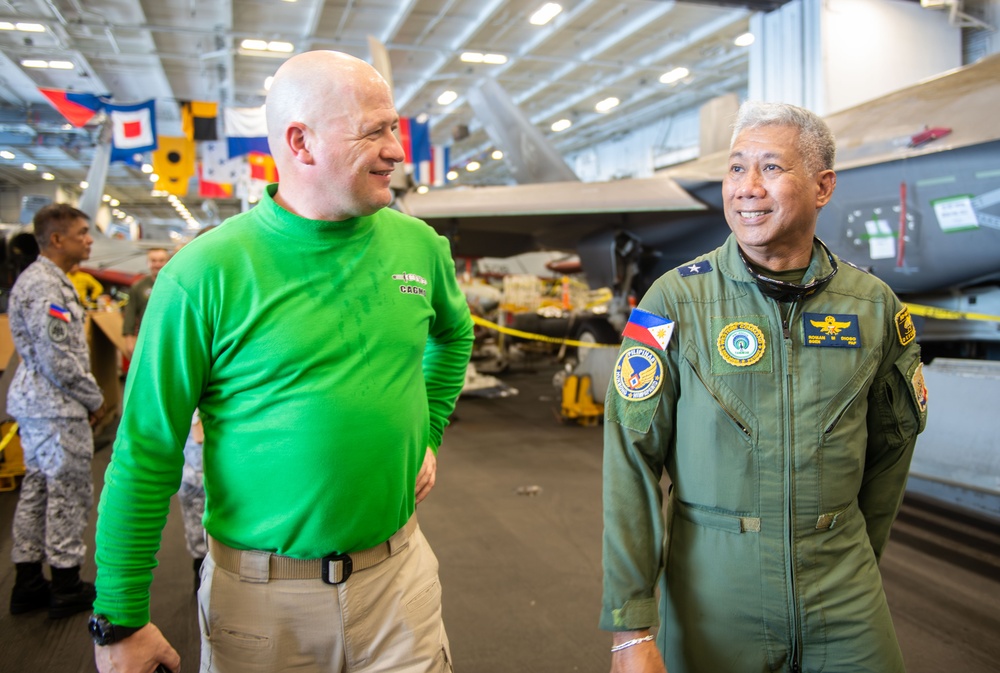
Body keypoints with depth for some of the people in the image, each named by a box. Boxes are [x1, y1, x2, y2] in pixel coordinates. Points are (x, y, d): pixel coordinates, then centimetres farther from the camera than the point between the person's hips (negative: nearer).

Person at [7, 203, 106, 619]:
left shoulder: (46, 280, 14)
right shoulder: (44, 287, -19)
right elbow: (59, 359, -23)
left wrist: (87, 396, 14)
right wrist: (94, 399, -10)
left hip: (36, 402, 11)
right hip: (56, 407, -10)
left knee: (37, 488, 15)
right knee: (69, 493, 0)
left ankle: (28, 584, 26)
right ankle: (66, 589, 12)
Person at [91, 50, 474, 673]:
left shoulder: (420, 246, -1)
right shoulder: (206, 273, -14)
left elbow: (454, 334, 21)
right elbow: (145, 457, -10)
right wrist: (120, 622, -6)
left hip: (398, 572, 3)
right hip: (262, 597, -2)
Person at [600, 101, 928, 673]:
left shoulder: (875, 304, 0)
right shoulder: (675, 300, -10)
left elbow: (892, 442, 13)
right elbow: (632, 461, -13)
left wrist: (861, 556, 17)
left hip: (844, 591, 3)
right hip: (712, 586, -2)